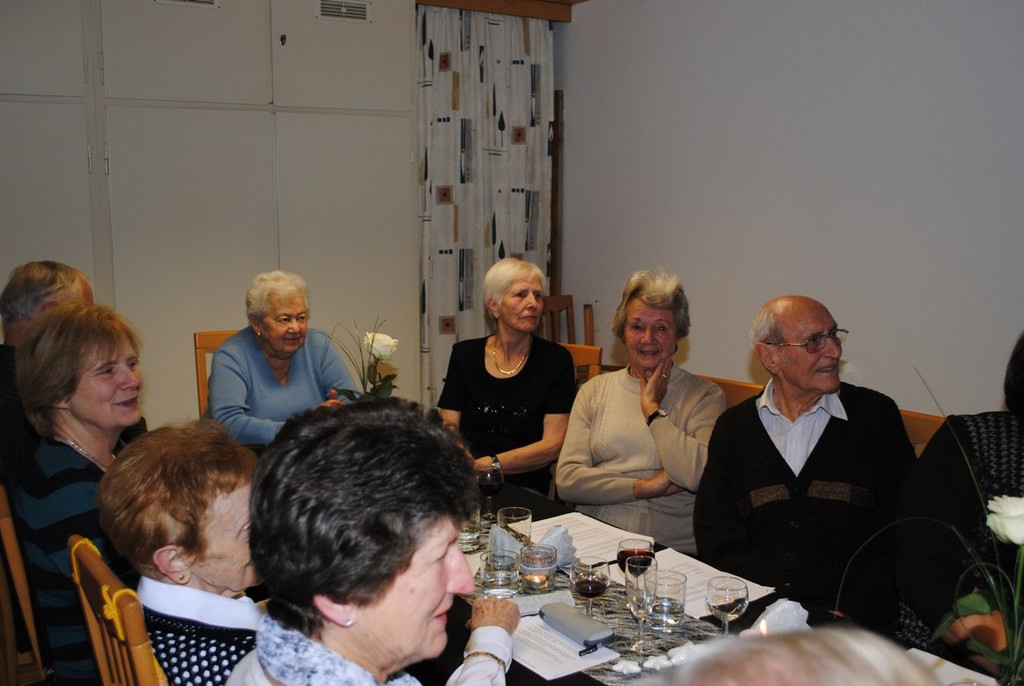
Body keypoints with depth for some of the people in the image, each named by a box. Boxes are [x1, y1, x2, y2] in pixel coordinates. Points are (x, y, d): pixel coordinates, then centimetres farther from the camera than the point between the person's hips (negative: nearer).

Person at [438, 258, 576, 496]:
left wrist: (486, 465, -16)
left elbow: (552, 445, -5)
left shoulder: (556, 359, 2)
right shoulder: (465, 354, 10)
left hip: (525, 488, -2)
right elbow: (449, 426, 6)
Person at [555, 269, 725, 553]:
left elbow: (699, 477, -11)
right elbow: (566, 479, 3)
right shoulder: (594, 391, 14)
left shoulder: (705, 396, 6)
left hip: (671, 548, -2)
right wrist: (645, 487, -6)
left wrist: (653, 410, -3)